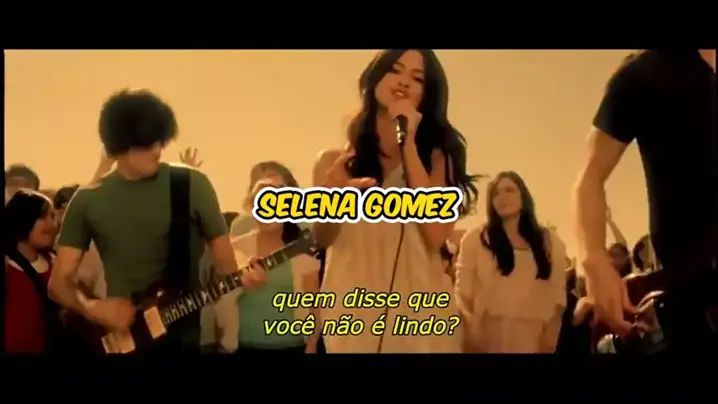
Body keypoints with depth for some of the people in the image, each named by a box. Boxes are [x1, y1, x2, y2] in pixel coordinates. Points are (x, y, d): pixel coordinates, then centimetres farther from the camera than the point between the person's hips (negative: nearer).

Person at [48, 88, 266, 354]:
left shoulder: (192, 185, -2)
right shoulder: (88, 200, 2)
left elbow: (223, 260, 2)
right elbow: (59, 281, 4)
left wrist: (241, 277, -20)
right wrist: (92, 308, -16)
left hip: (185, 335, -1)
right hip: (119, 338, 1)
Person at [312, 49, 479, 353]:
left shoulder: (435, 156, 4)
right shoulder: (335, 160, 6)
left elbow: (436, 236, -12)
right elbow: (320, 239, -6)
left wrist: (409, 145, -10)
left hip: (422, 314, 0)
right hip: (352, 316, 1)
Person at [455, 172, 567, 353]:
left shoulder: (549, 241, 13)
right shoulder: (475, 239, 8)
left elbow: (557, 292, 7)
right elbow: (464, 290, 2)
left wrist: (552, 331, -5)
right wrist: (471, 329, -11)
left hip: (534, 336, 1)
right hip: (488, 332, -1)